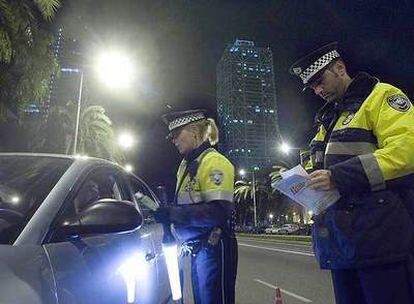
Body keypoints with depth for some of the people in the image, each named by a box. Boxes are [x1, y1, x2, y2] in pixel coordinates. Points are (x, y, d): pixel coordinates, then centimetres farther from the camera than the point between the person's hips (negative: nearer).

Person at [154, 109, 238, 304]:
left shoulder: (214, 162, -15)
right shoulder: (187, 164, 12)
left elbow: (218, 212, -24)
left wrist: (172, 214, -22)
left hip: (214, 249, -9)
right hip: (196, 249, 9)